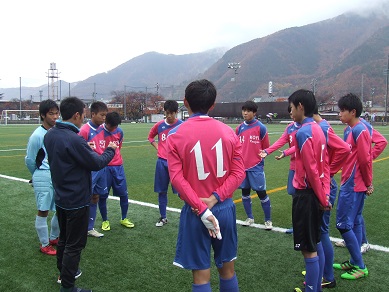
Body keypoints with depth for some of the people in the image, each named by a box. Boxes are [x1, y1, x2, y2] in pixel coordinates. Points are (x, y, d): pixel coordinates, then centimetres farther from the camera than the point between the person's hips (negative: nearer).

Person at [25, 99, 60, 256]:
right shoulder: (37, 135, -13)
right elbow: (29, 160, -3)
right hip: (44, 177, -6)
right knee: (43, 212, 5)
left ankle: (53, 238, 34)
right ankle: (44, 245, 22)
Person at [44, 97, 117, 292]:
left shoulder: (50, 135, -1)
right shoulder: (74, 140, -27)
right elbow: (97, 163, -17)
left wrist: (85, 148, 5)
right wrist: (110, 150, 0)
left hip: (60, 197, 9)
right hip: (76, 200, -9)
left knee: (63, 238, 24)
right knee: (74, 245, 5)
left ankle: (63, 273, 41)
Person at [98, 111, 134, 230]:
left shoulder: (119, 132, 4)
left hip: (118, 166, 4)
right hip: (103, 167, -4)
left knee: (124, 193, 7)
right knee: (102, 195, 5)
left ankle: (124, 219, 24)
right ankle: (105, 221, 22)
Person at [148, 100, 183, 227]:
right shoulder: (159, 125, 5)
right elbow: (150, 136, 22)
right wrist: (157, 147, 9)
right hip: (162, 162, 4)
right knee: (162, 191, 11)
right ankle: (163, 217, 25)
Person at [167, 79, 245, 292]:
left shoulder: (176, 135, -7)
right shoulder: (228, 132, 0)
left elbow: (177, 177, -14)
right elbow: (238, 172, -4)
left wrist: (201, 209, -15)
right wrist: (214, 199, -10)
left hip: (194, 211, -2)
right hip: (225, 208, 3)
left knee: (201, 275, 9)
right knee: (227, 269, 19)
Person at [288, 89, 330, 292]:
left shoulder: (303, 132, -18)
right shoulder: (317, 129, 9)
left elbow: (311, 170, -18)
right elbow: (325, 164, 8)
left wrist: (322, 198, -10)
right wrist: (325, 194, 5)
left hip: (306, 194, -10)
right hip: (316, 195, 10)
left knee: (308, 249, 1)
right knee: (315, 244, 19)